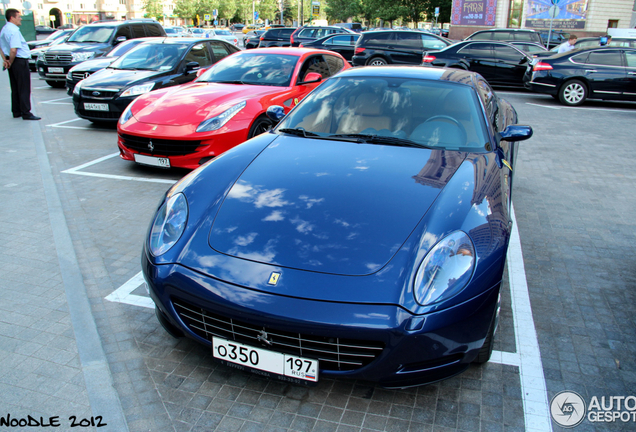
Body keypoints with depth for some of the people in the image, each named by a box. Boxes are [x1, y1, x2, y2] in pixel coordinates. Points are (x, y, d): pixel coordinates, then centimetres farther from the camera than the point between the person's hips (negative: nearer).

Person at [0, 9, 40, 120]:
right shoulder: (14, 30, -17)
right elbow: (13, 50, -26)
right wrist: (10, 62, -12)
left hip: (13, 62, 9)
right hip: (20, 61, -9)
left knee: (15, 88, 14)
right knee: (24, 89, -5)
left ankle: (16, 112, 20)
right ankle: (26, 113, -3)